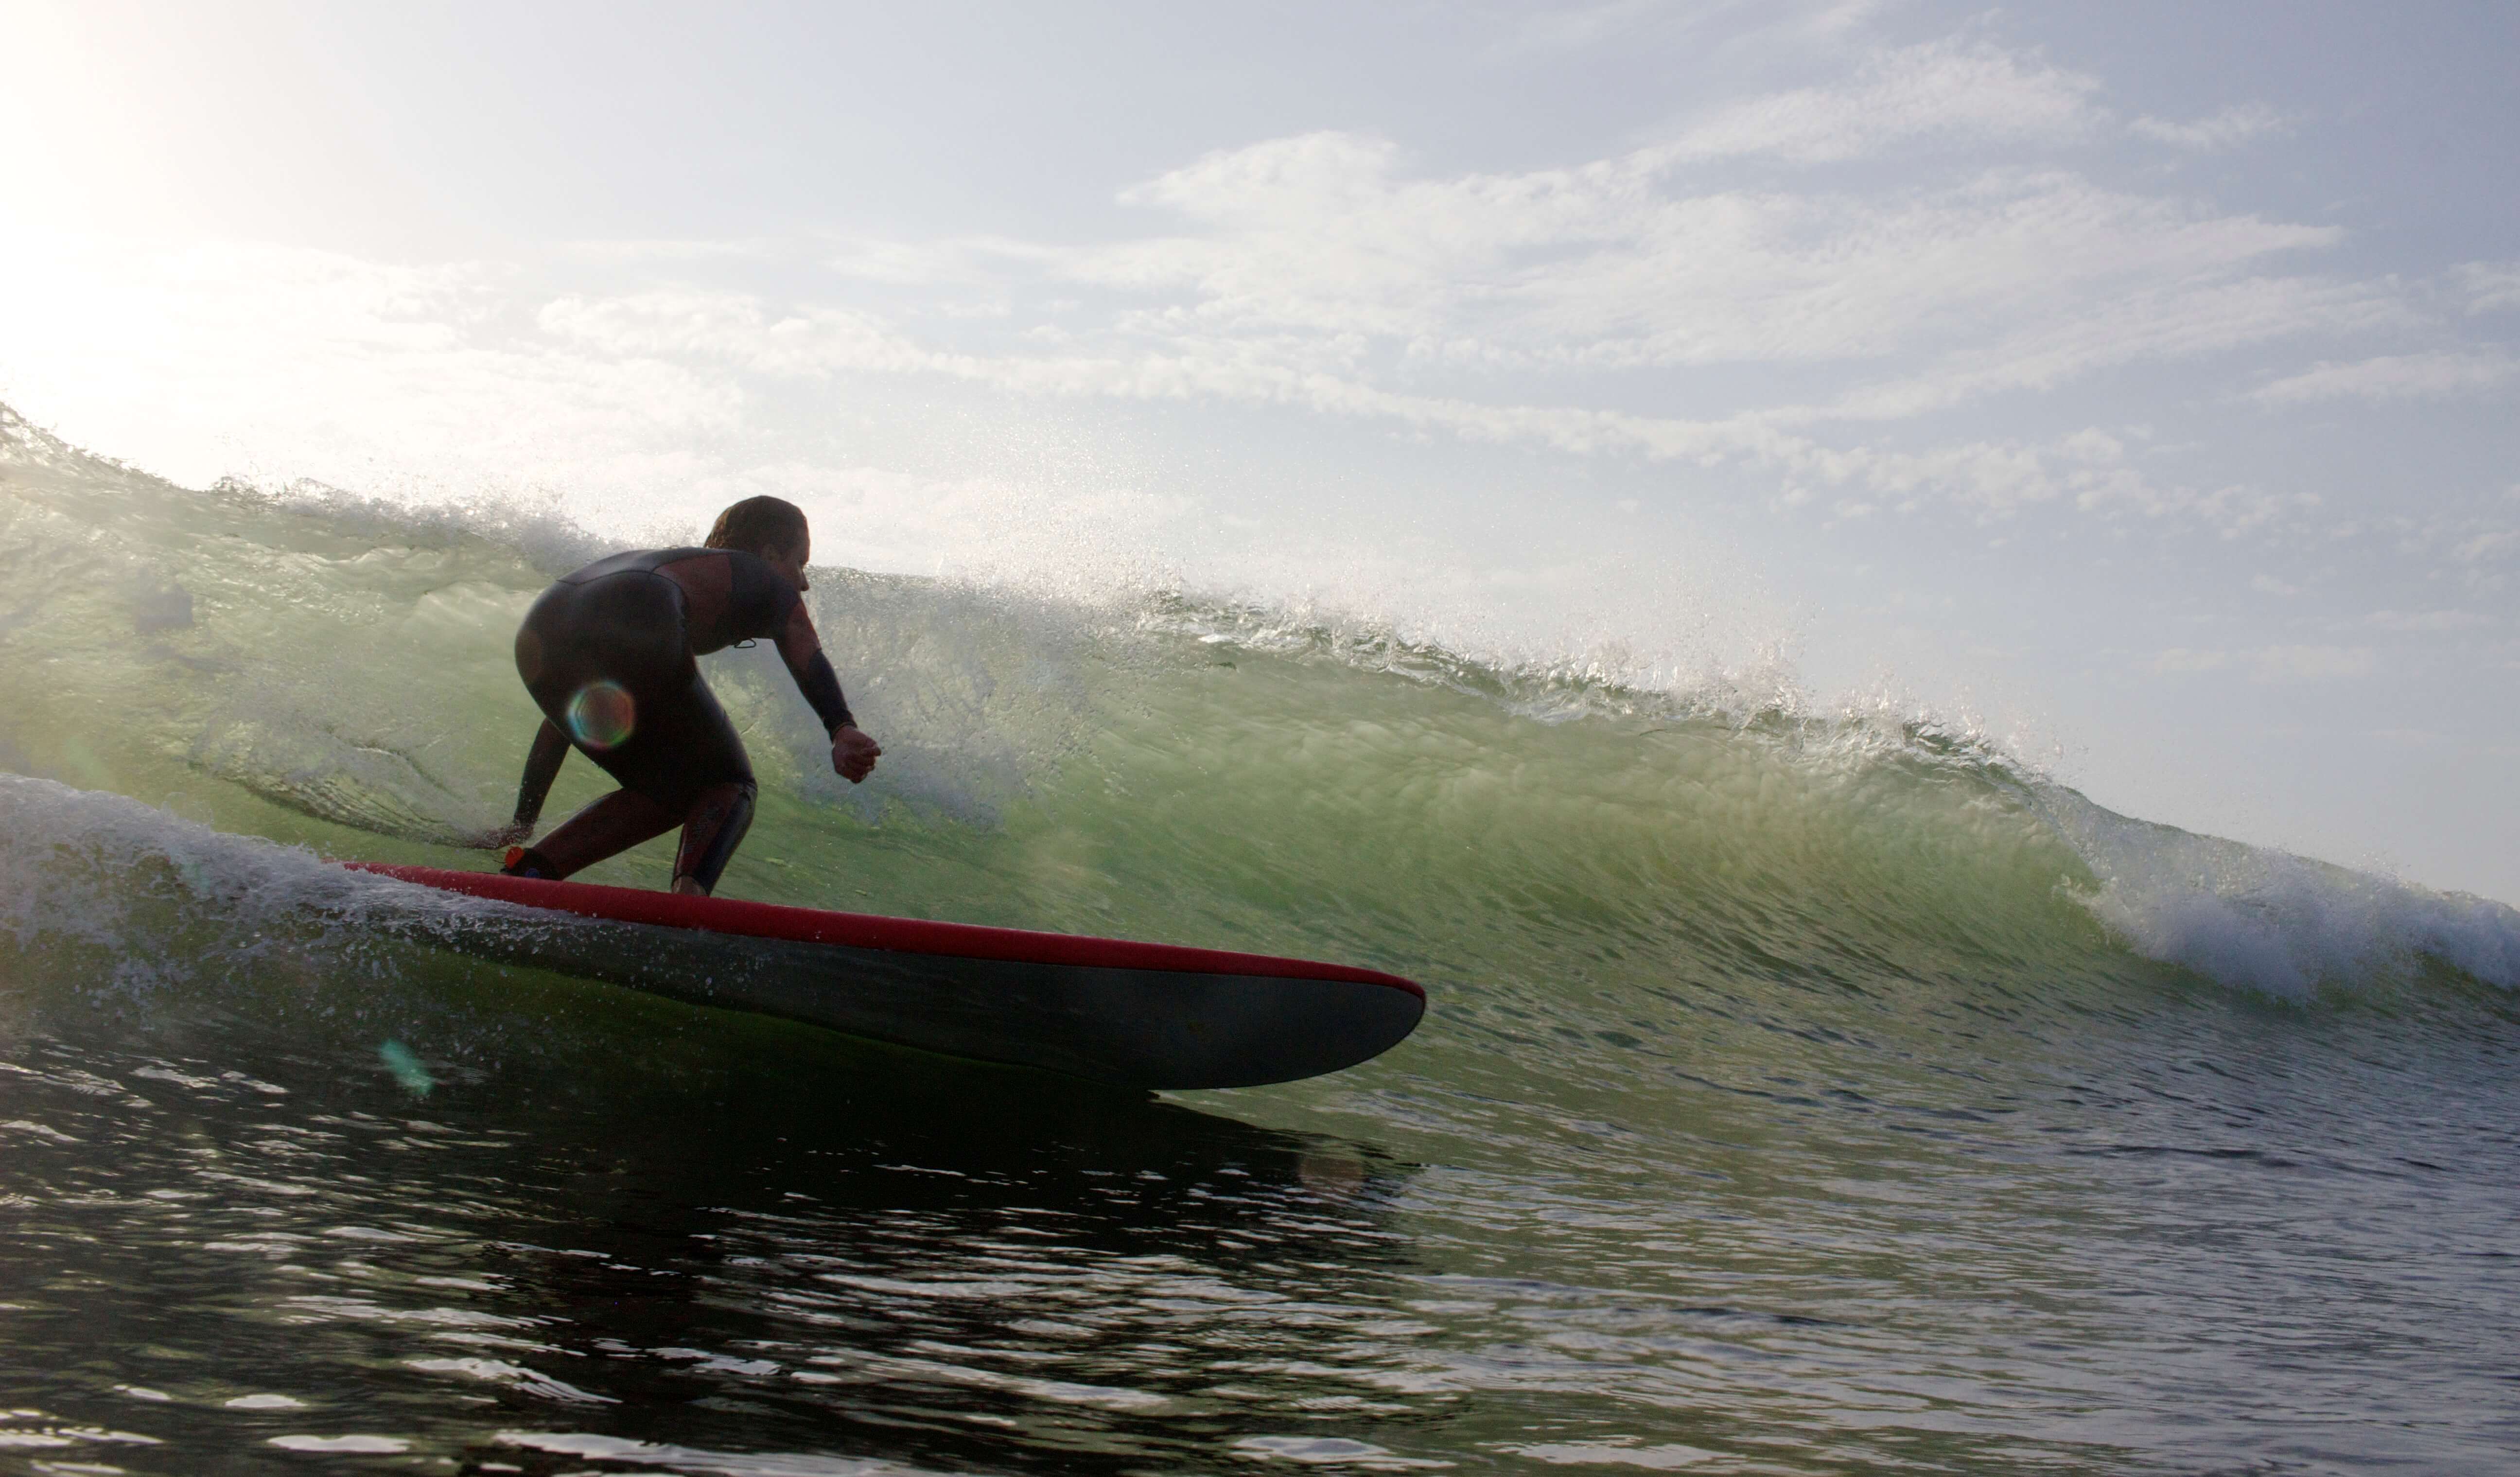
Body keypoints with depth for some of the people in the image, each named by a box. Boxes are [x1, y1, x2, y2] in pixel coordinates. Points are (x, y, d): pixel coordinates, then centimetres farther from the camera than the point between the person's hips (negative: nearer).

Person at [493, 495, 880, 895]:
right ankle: (690, 893, -17)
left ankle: (529, 868, 7)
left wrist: (523, 821, 45)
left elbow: (569, 710, 44)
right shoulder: (764, 580, 29)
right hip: (632, 632, -6)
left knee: (671, 794, 22)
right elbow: (806, 657, 4)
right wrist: (843, 732, -15)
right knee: (729, 787, 12)